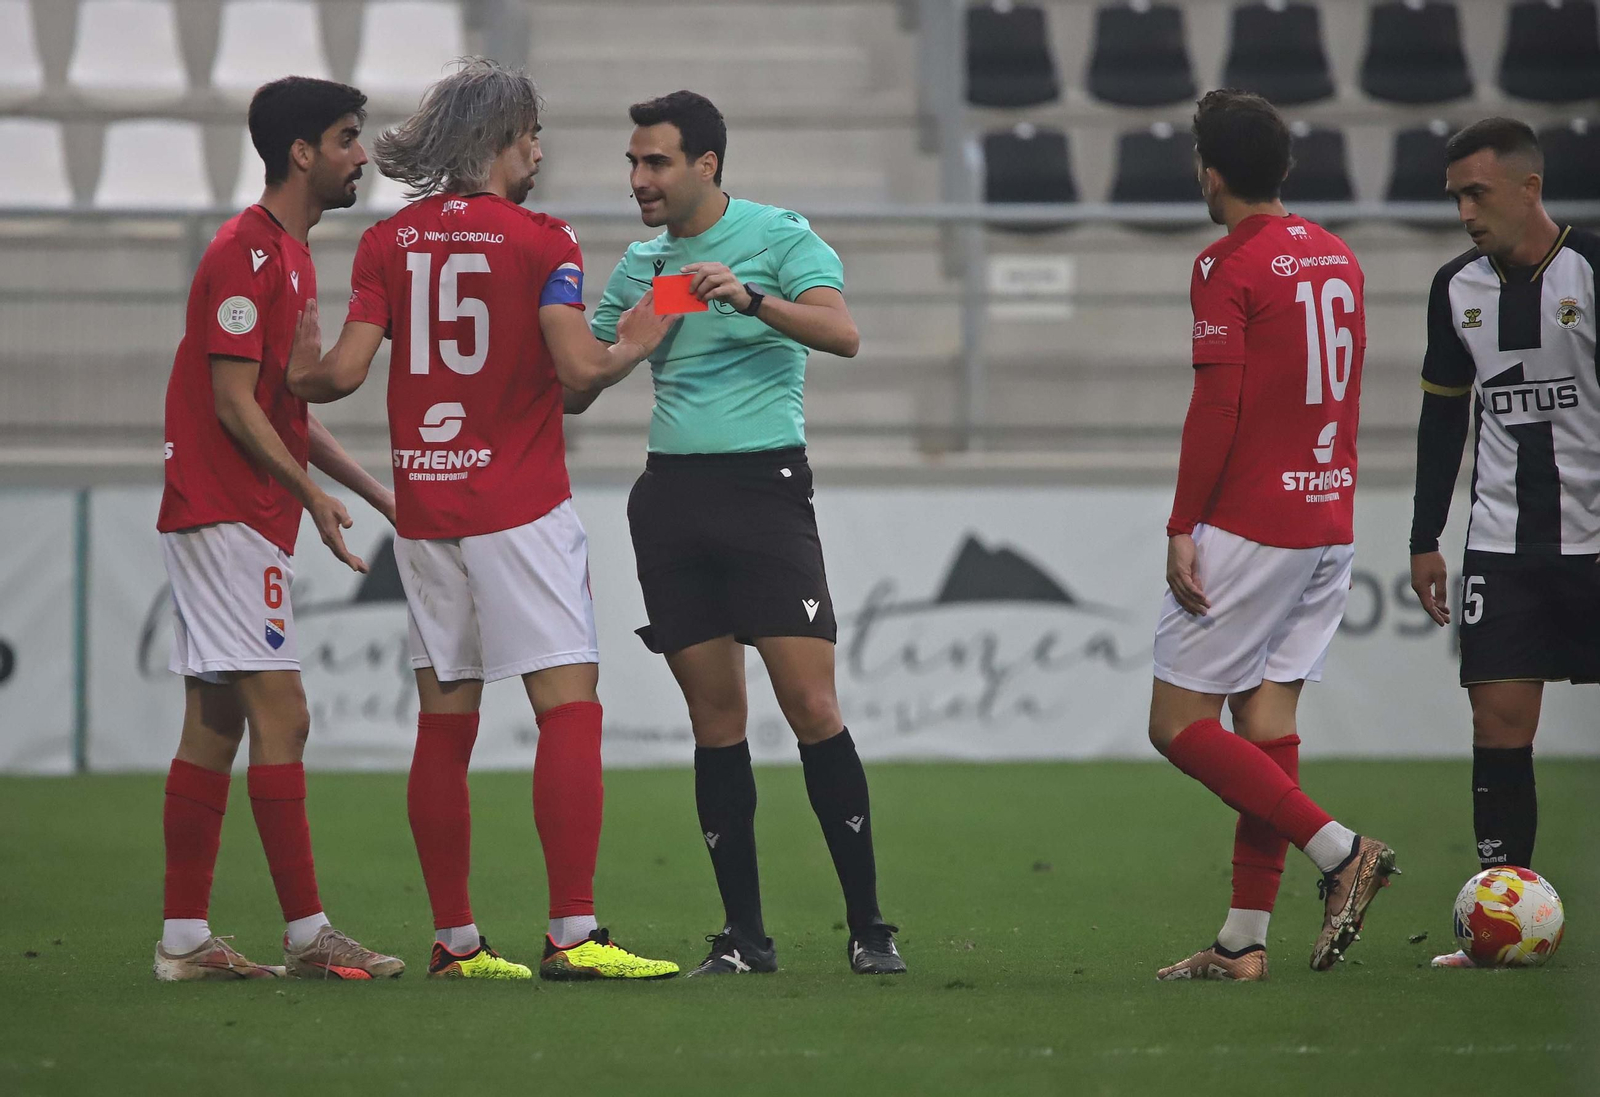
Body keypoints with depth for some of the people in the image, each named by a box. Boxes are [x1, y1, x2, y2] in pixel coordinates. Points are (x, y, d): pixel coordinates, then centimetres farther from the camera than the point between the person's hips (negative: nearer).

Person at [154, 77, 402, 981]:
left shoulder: (289, 255, 18)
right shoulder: (249, 255, -13)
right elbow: (234, 403, -17)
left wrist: (373, 490, 19)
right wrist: (313, 494, -18)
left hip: (246, 522, 10)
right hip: (230, 518, -10)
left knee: (215, 723, 9)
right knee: (281, 712, -11)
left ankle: (185, 938, 10)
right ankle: (308, 933, -11)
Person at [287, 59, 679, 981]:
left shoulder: (390, 242, 6)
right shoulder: (542, 239, -6)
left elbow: (344, 373, 0)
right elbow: (578, 367, -16)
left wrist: (299, 374, 21)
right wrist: (637, 344, 3)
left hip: (424, 506, 5)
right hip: (519, 505, -5)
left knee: (445, 723, 9)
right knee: (570, 705, -7)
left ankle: (456, 940, 11)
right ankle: (573, 934, -17)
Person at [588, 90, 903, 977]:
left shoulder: (778, 236, -1)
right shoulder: (640, 264, 14)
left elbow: (842, 333, -16)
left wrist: (751, 298, -29)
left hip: (764, 481, -5)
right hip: (671, 495, 5)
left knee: (810, 704, -11)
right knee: (715, 715, 2)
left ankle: (868, 926, -5)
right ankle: (744, 933, 6)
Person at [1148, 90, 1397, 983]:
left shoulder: (1229, 266, -11)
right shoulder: (1337, 258, 12)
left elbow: (1215, 408, -16)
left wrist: (1182, 528, -14)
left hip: (1250, 529, -8)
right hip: (1331, 521, 8)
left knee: (1179, 724, -2)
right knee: (1268, 719, 7)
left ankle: (1340, 849, -12)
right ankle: (1246, 941, 5)